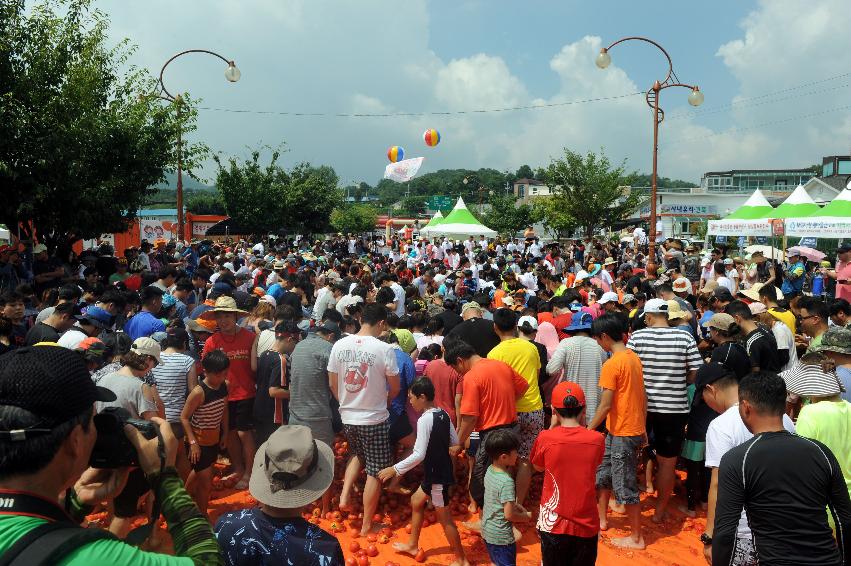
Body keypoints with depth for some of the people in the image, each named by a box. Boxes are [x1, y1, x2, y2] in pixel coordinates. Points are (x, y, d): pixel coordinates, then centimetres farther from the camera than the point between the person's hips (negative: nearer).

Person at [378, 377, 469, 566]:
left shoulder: (425, 420, -24)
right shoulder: (443, 414, 1)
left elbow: (419, 455, -27)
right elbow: (456, 443, 9)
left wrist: (395, 469, -21)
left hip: (436, 474, -9)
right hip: (441, 470, 9)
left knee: (444, 517, 4)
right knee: (416, 501, 23)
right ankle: (412, 545, 36)